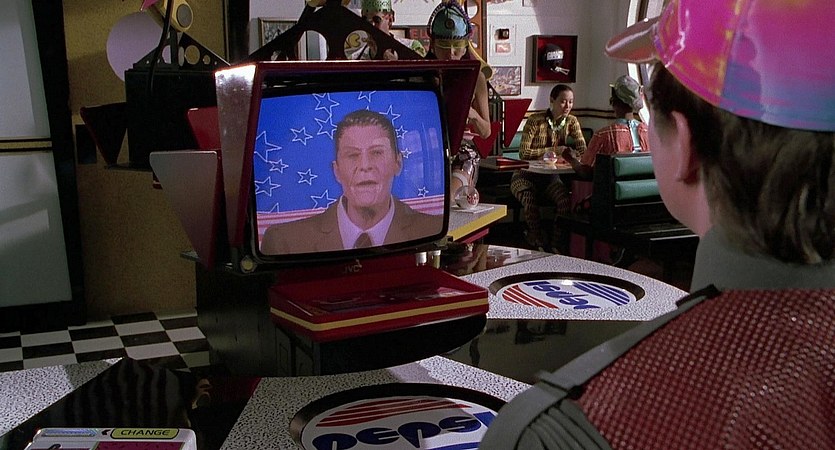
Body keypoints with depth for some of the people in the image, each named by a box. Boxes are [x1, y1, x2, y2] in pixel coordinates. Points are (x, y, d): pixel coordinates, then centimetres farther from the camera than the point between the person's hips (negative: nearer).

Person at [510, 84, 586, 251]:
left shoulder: (571, 121, 0)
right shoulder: (535, 120, -14)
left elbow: (583, 151, -7)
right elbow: (524, 153, -20)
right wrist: (552, 150, -24)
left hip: (550, 176, 4)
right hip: (526, 176, -3)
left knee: (566, 199, -28)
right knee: (530, 199, -36)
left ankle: (557, 245, -17)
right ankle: (540, 243, -18)